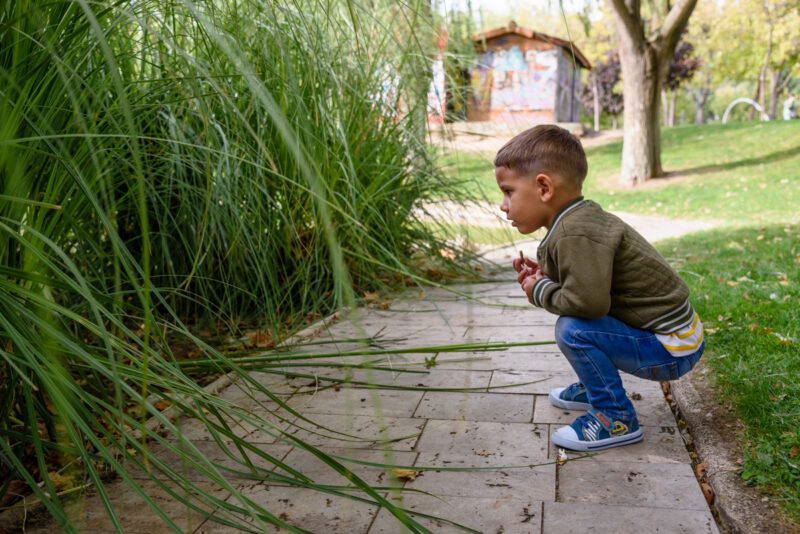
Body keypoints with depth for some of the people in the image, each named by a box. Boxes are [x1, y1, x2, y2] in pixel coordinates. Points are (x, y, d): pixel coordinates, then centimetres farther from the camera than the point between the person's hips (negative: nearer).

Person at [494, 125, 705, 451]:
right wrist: (544, 277, -1)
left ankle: (616, 418, -8)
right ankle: (593, 387, 34)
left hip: (671, 350, -10)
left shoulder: (576, 234, -26)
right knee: (575, 317, 20)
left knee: (573, 330, -22)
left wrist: (540, 292, -17)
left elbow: (589, 301, -35)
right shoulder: (582, 218, 6)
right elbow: (589, 286, 13)